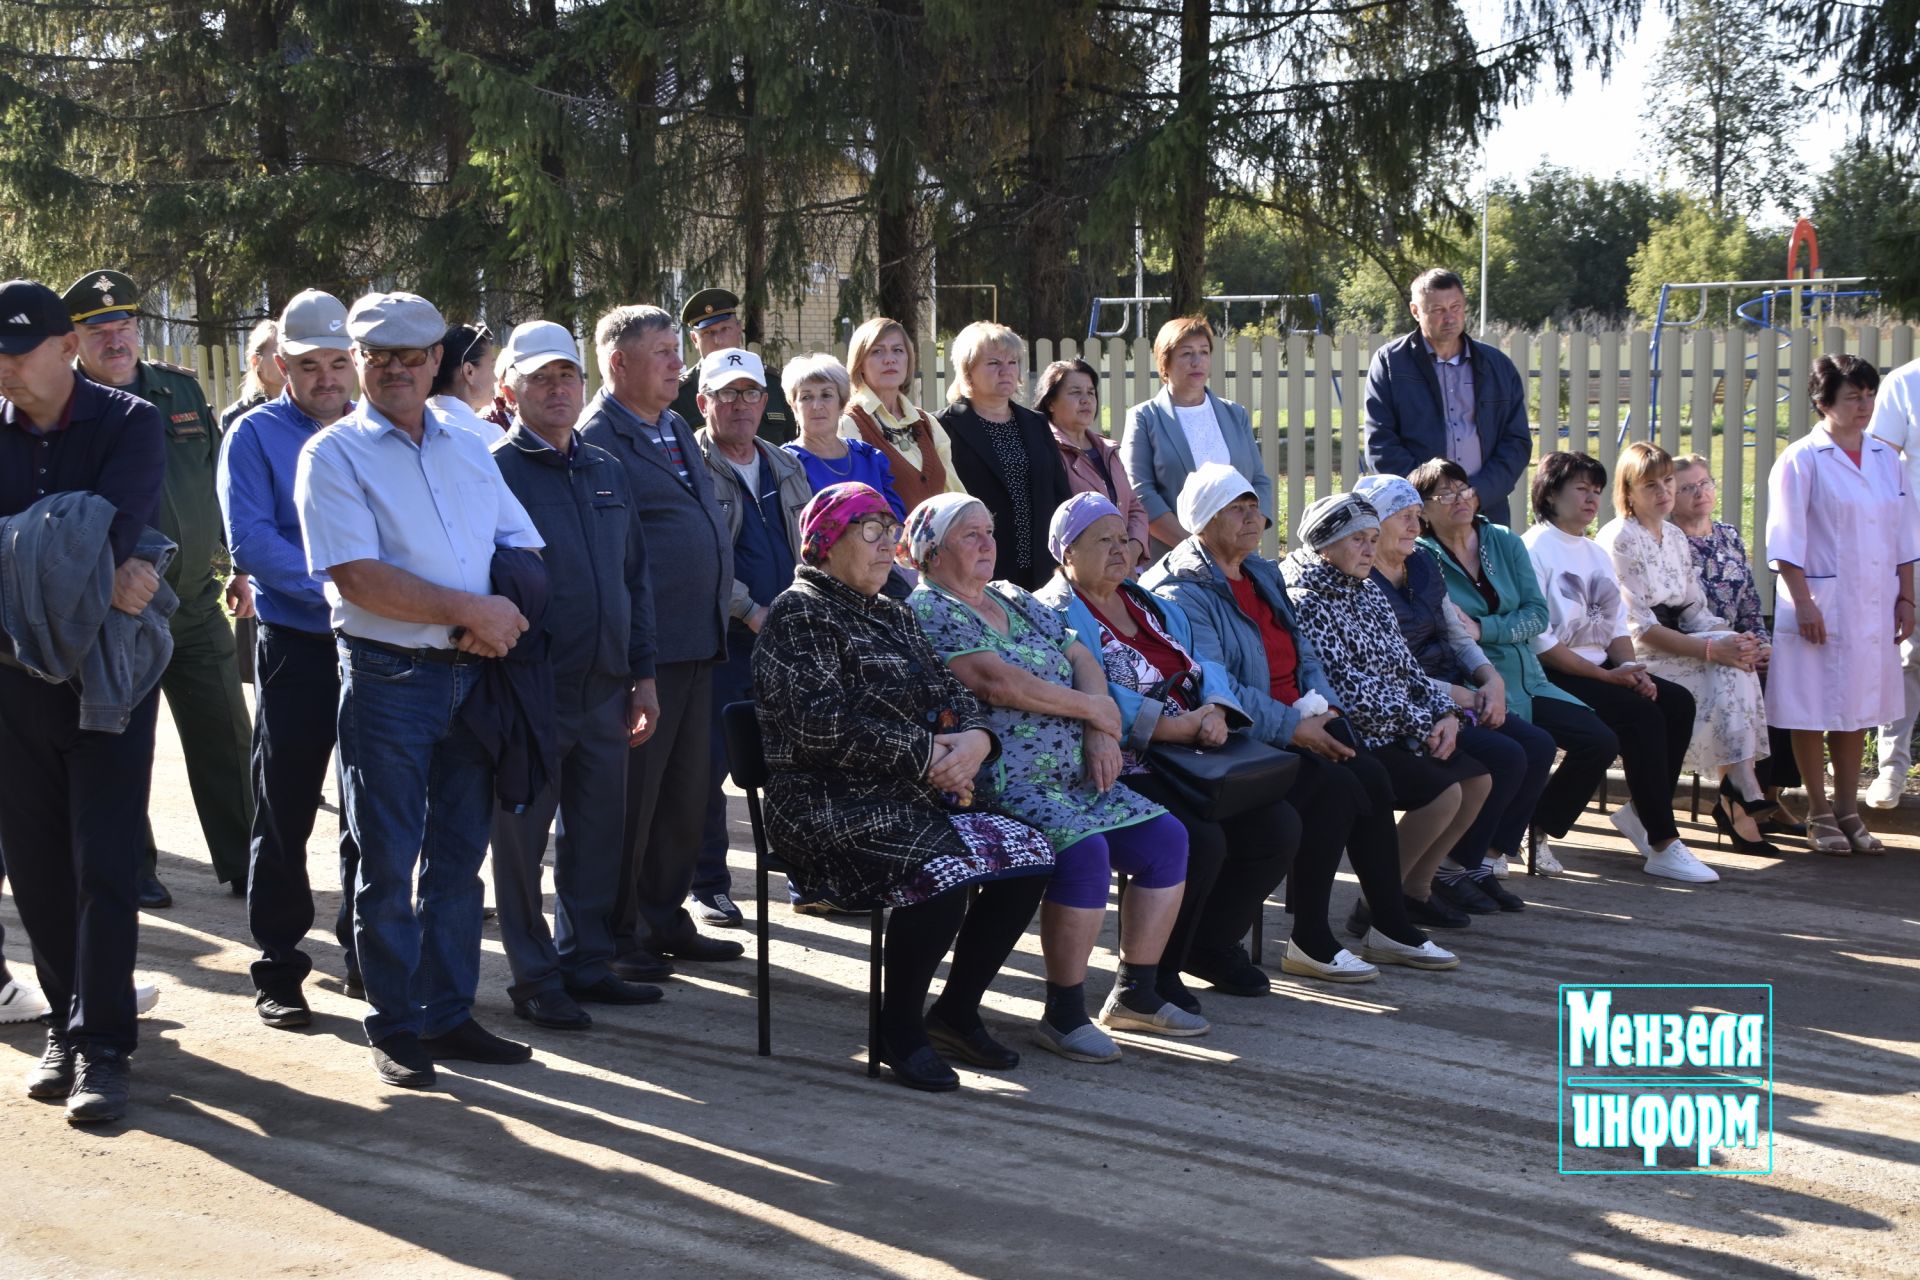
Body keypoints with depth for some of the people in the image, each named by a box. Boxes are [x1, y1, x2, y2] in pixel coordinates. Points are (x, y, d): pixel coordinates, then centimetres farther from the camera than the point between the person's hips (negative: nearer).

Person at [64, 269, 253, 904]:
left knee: (225, 739, 7)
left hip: (195, 604, 3)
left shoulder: (182, 390, 7)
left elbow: (217, 485, 14)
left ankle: (241, 865, 18)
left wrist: (238, 568, 13)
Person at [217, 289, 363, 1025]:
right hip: (296, 650, -3)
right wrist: (336, 584, -20)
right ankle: (278, 970, 11)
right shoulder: (256, 435, -4)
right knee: (285, 814, 2)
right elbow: (251, 542, -13)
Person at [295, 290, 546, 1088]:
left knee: (459, 857, 11)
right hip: (388, 678, -5)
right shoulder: (335, 454, -5)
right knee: (388, 865, 2)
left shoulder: (469, 450, 13)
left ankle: (449, 1015, 21)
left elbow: (523, 547, 11)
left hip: (474, 674, 5)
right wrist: (472, 610, -16)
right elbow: (356, 576, -16)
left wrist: (505, 618, -10)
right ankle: (394, 1029, 12)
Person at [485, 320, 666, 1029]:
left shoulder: (606, 471, 13)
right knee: (523, 835, 3)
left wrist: (642, 676, 13)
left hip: (604, 690, 6)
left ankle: (586, 961, 24)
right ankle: (535, 978, 13)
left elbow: (635, 577, 18)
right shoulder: (494, 471, -6)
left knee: (597, 834, 12)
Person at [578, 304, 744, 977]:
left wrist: (721, 620, 19)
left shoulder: (678, 431, 17)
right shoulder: (596, 439, -12)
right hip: (640, 650, -9)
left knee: (686, 794, 15)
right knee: (630, 795, 0)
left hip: (697, 645, 9)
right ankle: (616, 932, 11)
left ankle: (665, 919, 26)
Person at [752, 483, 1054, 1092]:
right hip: (832, 808, -8)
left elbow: (952, 692, 17)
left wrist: (976, 738, -7)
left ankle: (956, 1012, 2)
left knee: (1027, 852, -12)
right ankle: (899, 1026, -11)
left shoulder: (892, 616, 22)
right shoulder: (800, 614, -4)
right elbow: (823, 725, -17)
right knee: (944, 866, -32)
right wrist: (926, 753, -16)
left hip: (918, 798, 8)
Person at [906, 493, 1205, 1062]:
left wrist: (1102, 731, -5)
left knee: (1166, 839, -4)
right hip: (1000, 787, -9)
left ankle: (1136, 994, 9)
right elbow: (1000, 683, -18)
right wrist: (1095, 708, -9)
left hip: (1074, 776, 9)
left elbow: (1082, 658, 15)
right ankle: (1064, 1015, -17)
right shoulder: (929, 611, -7)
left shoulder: (1016, 601, 20)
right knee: (1085, 850, -31)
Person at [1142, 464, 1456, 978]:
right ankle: (1309, 943, -15)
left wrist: (1321, 703, -1)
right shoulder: (1183, 593, -12)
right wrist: (1292, 726, -23)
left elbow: (1303, 652, 20)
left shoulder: (1262, 574, 18)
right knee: (1335, 786, -25)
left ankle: (1390, 926, -1)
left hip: (1298, 720, 8)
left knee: (1372, 776, -12)